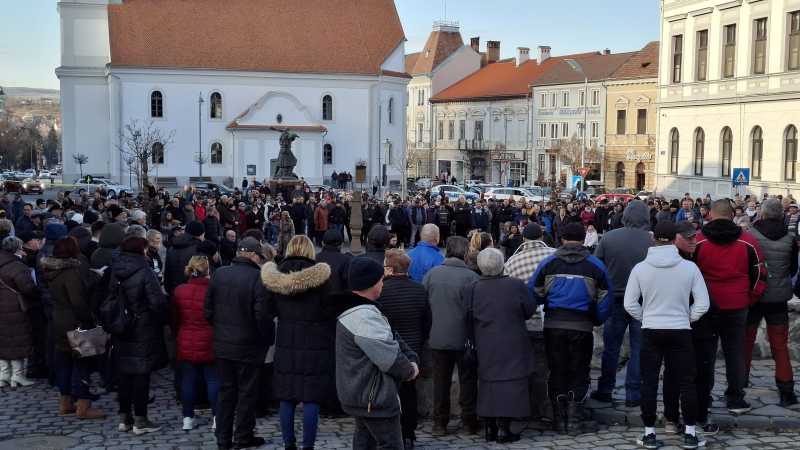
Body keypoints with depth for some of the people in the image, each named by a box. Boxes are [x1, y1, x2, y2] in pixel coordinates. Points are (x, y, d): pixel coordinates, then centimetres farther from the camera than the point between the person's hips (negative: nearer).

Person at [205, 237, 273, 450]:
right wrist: (268, 339, -4)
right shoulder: (258, 278, -18)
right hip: (249, 345, -5)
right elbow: (262, 315, -19)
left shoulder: (219, 274, -1)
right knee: (247, 392, 8)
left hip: (222, 344, 5)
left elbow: (208, 309, 5)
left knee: (225, 390, 14)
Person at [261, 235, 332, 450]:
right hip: (315, 346, -3)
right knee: (311, 400, 1)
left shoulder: (275, 277, 0)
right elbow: (330, 311, -7)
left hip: (286, 346, 4)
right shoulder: (320, 276, -11)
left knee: (286, 399, 11)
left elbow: (270, 311, 7)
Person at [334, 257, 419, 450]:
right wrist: (409, 370, -6)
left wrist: (411, 358, -2)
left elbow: (390, 338, 10)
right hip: (375, 398, -11)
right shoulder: (365, 318, -27)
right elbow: (390, 357, -24)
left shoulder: (354, 309, 9)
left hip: (358, 392, 11)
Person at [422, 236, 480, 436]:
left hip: (438, 338, 2)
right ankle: (469, 422, 16)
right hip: (464, 338, -2)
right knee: (467, 380, 11)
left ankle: (440, 423, 14)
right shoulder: (471, 277, -12)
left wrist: (427, 332, 14)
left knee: (441, 380, 11)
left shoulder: (432, 274, -3)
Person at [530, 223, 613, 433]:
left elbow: (533, 293, 1)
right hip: (582, 327, -1)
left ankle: (559, 418, 15)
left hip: (553, 326, 1)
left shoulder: (548, 263, -1)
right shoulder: (595, 265, -2)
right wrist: (596, 320, 14)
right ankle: (573, 413, 1)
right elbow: (606, 299, 1)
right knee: (579, 372, 12)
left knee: (557, 371, 12)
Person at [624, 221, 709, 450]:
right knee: (686, 382, 9)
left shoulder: (640, 268, -7)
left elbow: (630, 304, -3)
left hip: (651, 331, 0)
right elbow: (702, 304, -5)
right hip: (681, 331, 0)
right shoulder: (689, 267, -8)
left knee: (649, 383, 8)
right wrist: (687, 318, 11)